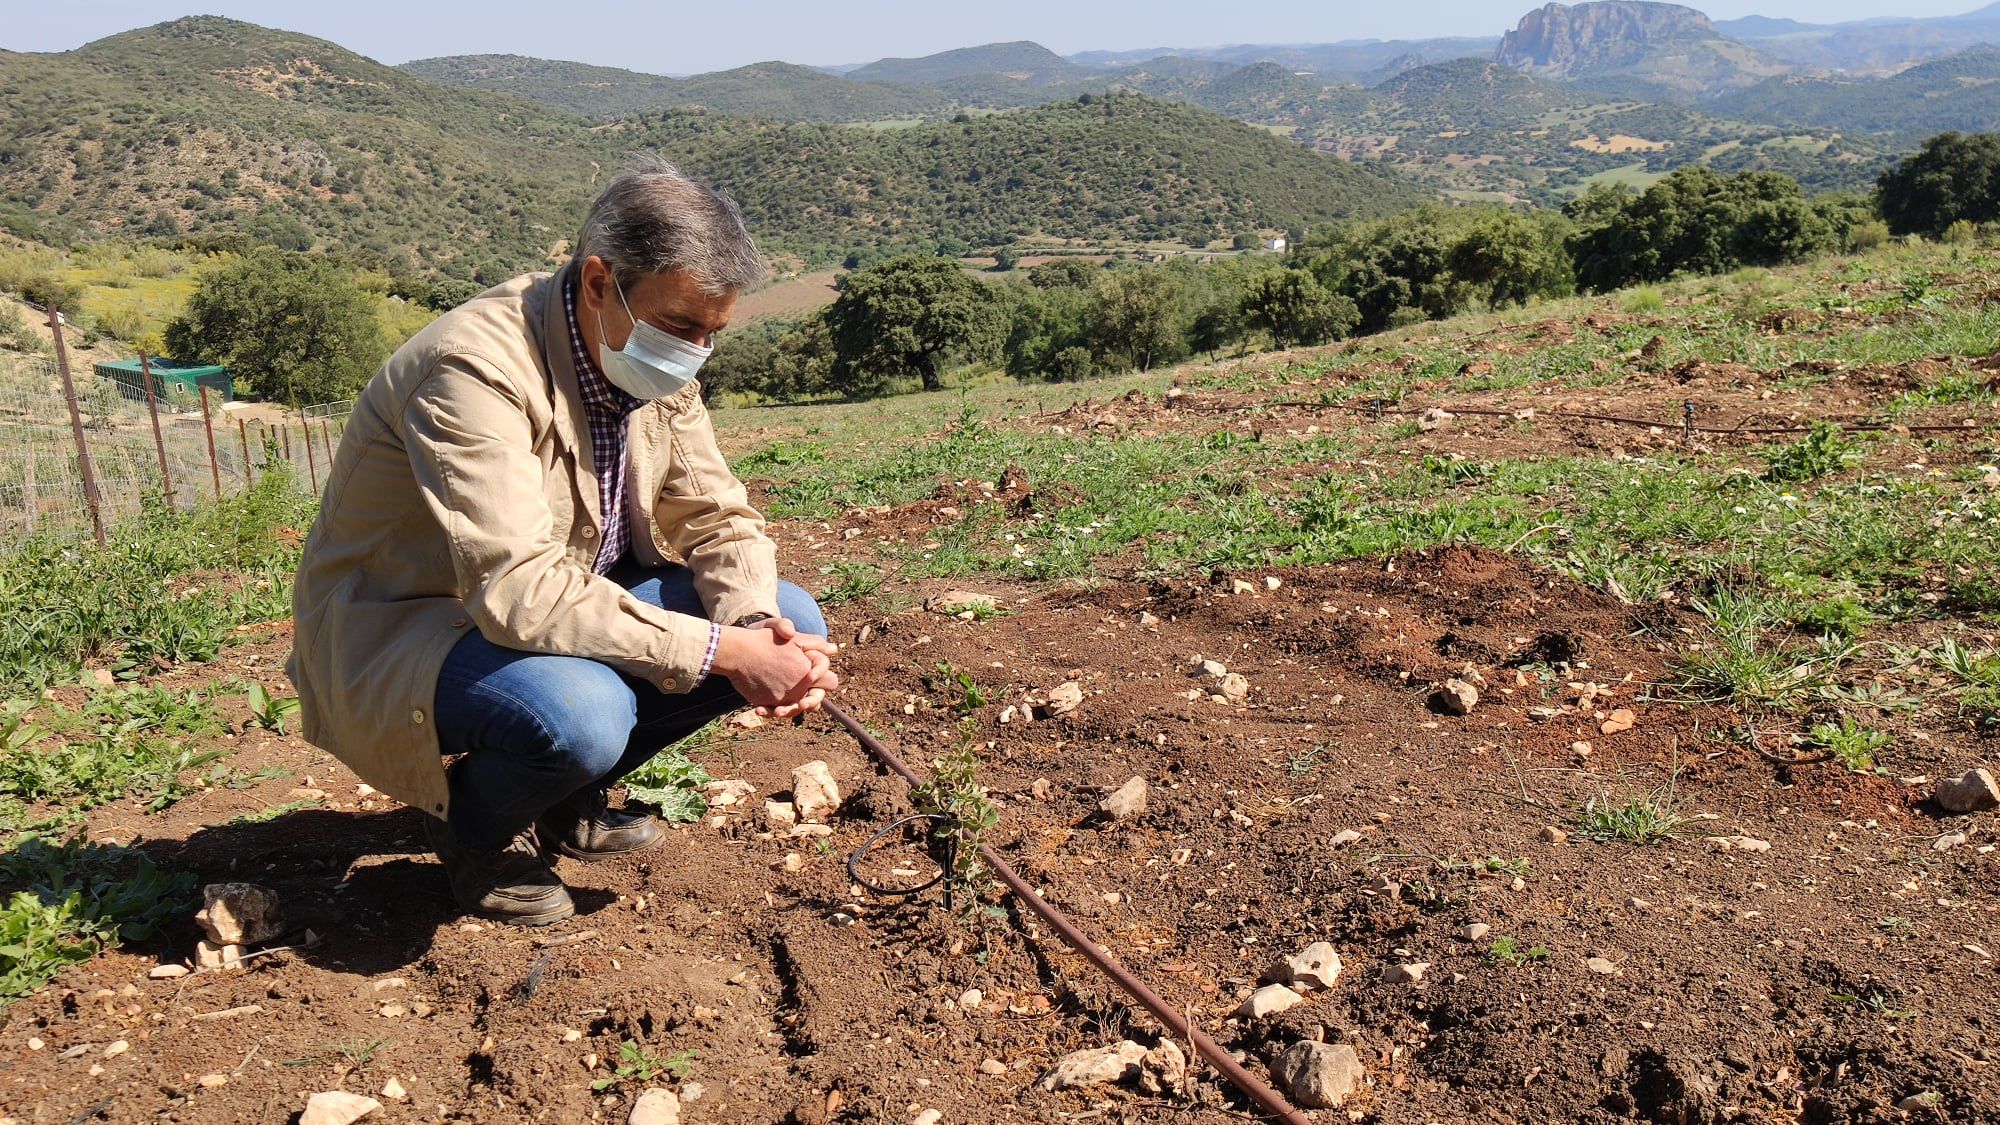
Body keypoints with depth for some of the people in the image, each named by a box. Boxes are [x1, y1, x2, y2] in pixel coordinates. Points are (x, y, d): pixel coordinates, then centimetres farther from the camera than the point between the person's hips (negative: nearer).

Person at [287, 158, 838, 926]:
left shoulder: (655, 361, -5)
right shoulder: (476, 369, -29)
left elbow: (717, 519, -1)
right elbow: (520, 592, -37)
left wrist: (761, 628, -22)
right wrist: (724, 650, -36)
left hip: (577, 601, 8)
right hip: (405, 627, -7)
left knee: (790, 622, -7)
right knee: (579, 711, -38)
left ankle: (570, 797, 9)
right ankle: (475, 831, 0)